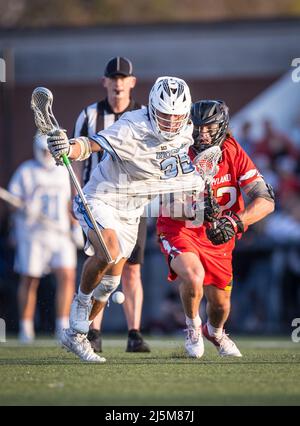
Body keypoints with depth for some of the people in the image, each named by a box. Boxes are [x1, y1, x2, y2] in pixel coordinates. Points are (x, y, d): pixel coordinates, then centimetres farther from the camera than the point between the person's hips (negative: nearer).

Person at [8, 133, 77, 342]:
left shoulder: (62, 172, 13)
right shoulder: (26, 172, -2)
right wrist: (24, 208, -24)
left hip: (60, 232, 4)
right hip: (32, 233, -4)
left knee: (67, 276, -10)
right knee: (30, 280, 1)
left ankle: (62, 326, -7)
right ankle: (26, 327, 13)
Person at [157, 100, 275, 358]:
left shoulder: (234, 154, -14)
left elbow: (266, 201, -20)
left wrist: (235, 223, -36)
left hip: (218, 239, 3)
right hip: (180, 232, -3)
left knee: (220, 305, 9)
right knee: (193, 276, -32)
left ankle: (215, 333, 48)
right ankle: (193, 328, -1)